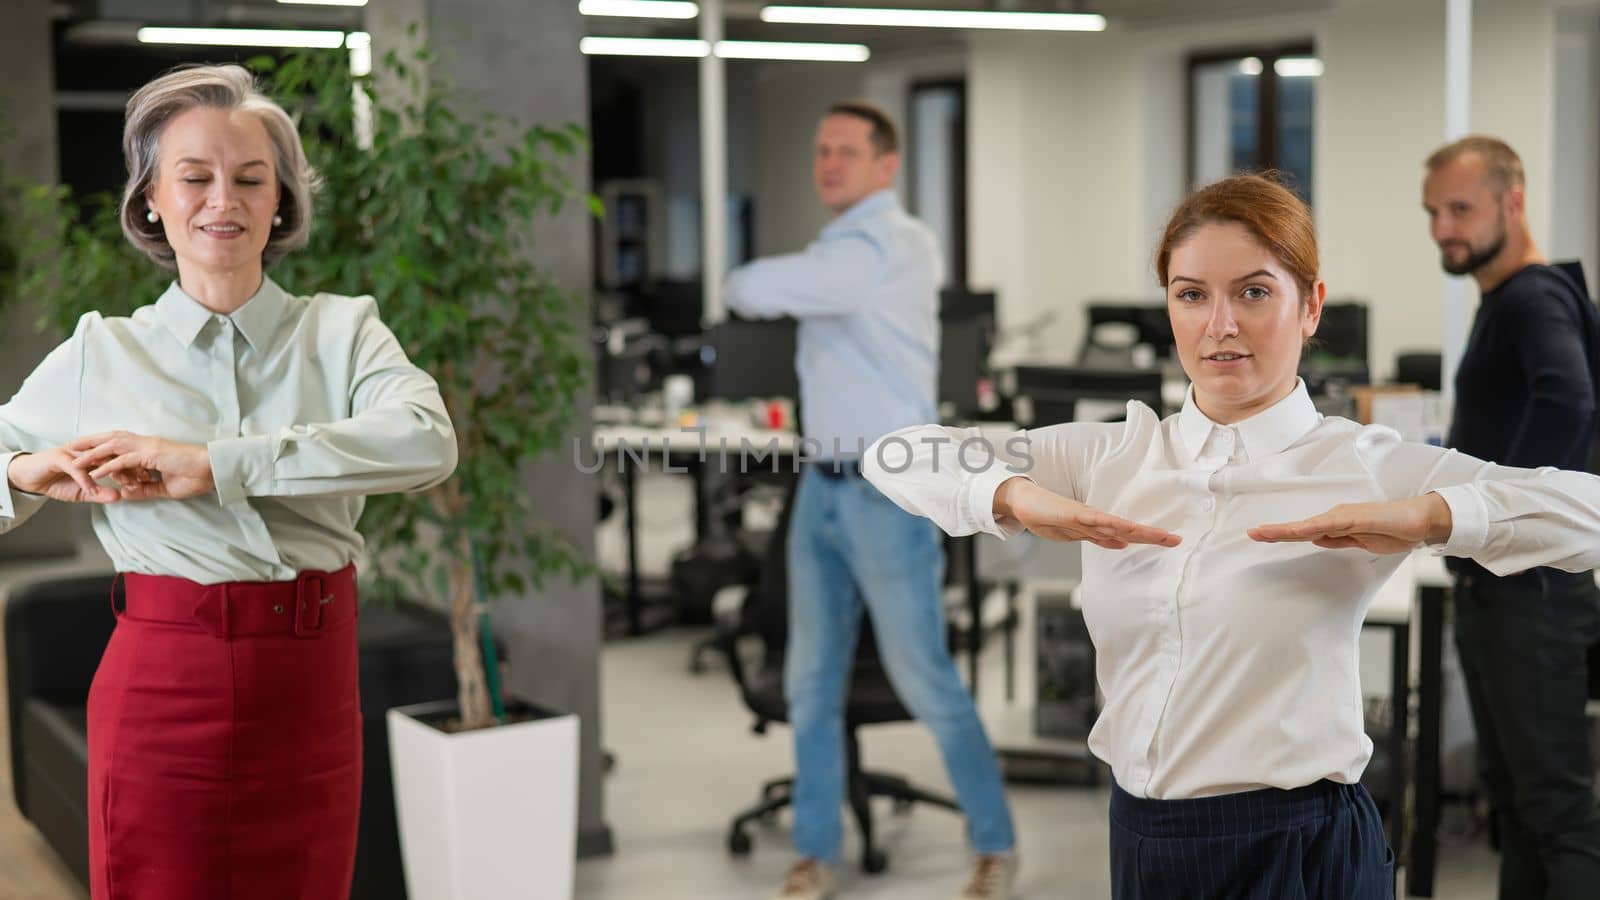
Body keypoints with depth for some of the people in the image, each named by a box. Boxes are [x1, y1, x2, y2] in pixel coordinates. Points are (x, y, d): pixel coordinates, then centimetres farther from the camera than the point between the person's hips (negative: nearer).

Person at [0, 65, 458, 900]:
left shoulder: (342, 330, 1)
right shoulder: (99, 354, 4)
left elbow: (426, 441, -19)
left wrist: (211, 464, -25)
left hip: (312, 704, 1)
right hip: (163, 698, 0)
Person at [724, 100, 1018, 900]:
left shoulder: (889, 246, -18)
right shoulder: (844, 247, 13)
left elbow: (752, 290, -20)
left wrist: (750, 287, 1)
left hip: (888, 493, -9)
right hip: (821, 488, 9)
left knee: (924, 682, -1)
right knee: (811, 681, 10)